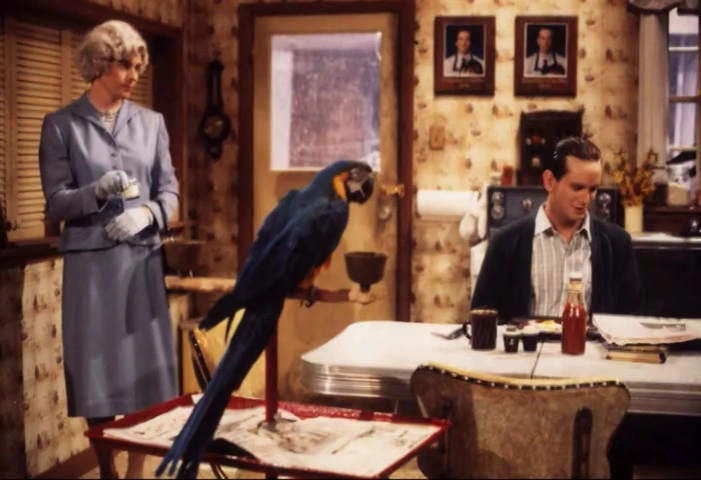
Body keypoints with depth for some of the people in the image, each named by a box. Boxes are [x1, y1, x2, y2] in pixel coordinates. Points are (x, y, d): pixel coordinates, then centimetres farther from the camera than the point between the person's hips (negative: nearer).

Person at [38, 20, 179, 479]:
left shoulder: (151, 122, 9)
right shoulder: (61, 125, 1)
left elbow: (170, 191, 8)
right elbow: (55, 201, -3)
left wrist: (146, 213, -13)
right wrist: (98, 191, -21)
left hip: (143, 260, 3)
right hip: (91, 263, -2)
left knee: (145, 368, 4)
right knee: (98, 372, 2)